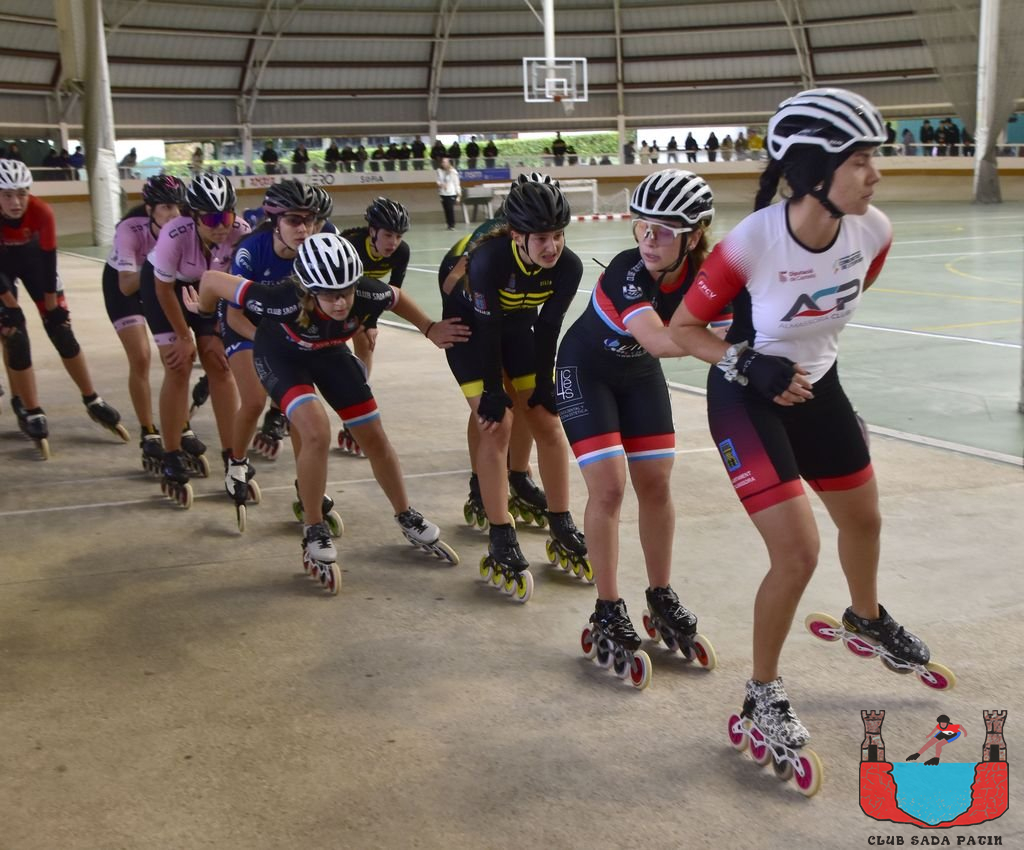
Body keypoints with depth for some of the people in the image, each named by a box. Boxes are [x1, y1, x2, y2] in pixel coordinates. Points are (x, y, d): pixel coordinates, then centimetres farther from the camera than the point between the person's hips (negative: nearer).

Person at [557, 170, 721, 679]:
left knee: (655, 483, 4)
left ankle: (661, 598, 20)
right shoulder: (625, 273, -36)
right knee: (608, 486, -12)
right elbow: (659, 340, -53)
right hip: (586, 372, -5)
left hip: (640, 376, 5)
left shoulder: (702, 273, -19)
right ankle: (608, 613, 1)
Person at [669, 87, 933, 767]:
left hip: (817, 388, 6)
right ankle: (764, 694, 11)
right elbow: (683, 327, -18)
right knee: (798, 555, -12)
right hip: (747, 401, -6)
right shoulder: (752, 243, -31)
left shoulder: (873, 231, -17)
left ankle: (867, 618, 56)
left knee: (864, 520, 22)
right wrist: (748, 364, -31)